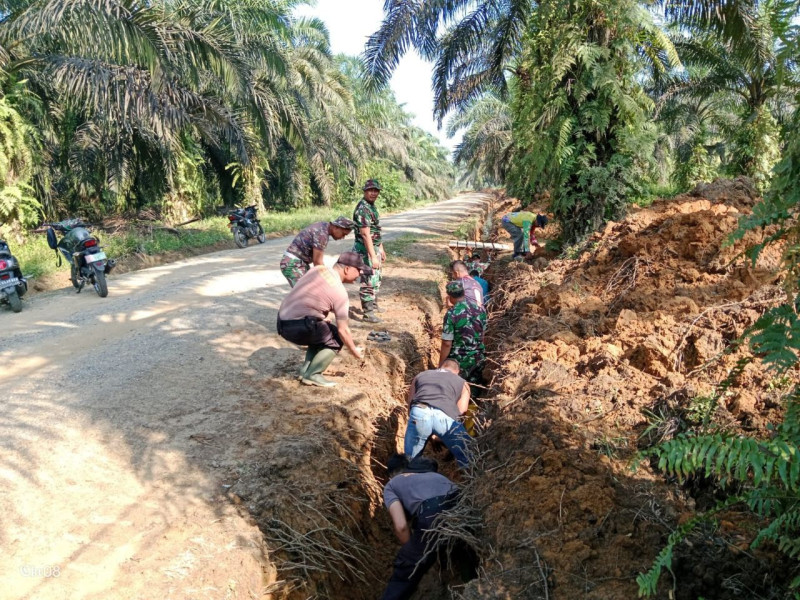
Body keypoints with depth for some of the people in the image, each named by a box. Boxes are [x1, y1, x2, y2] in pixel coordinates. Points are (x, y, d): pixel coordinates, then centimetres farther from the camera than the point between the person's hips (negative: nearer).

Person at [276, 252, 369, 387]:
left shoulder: (318, 268, 10)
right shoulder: (340, 292, -11)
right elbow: (343, 330, -10)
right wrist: (354, 351, 5)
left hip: (282, 321, 8)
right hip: (298, 327, -8)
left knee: (322, 334, 26)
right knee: (337, 339, 6)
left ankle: (305, 370, 17)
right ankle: (312, 375, -1)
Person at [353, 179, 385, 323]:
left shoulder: (372, 206, 10)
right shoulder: (363, 209, -21)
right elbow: (366, 234, -27)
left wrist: (381, 249, 21)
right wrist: (373, 256, -30)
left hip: (374, 247, 10)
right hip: (365, 249, -10)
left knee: (376, 279, 21)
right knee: (368, 282, -5)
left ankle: (373, 305, 35)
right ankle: (368, 313, 2)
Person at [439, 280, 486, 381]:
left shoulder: (451, 314, -20)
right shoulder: (480, 310, -1)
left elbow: (447, 343, -19)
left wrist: (441, 365, -10)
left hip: (459, 361, -5)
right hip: (477, 358, 6)